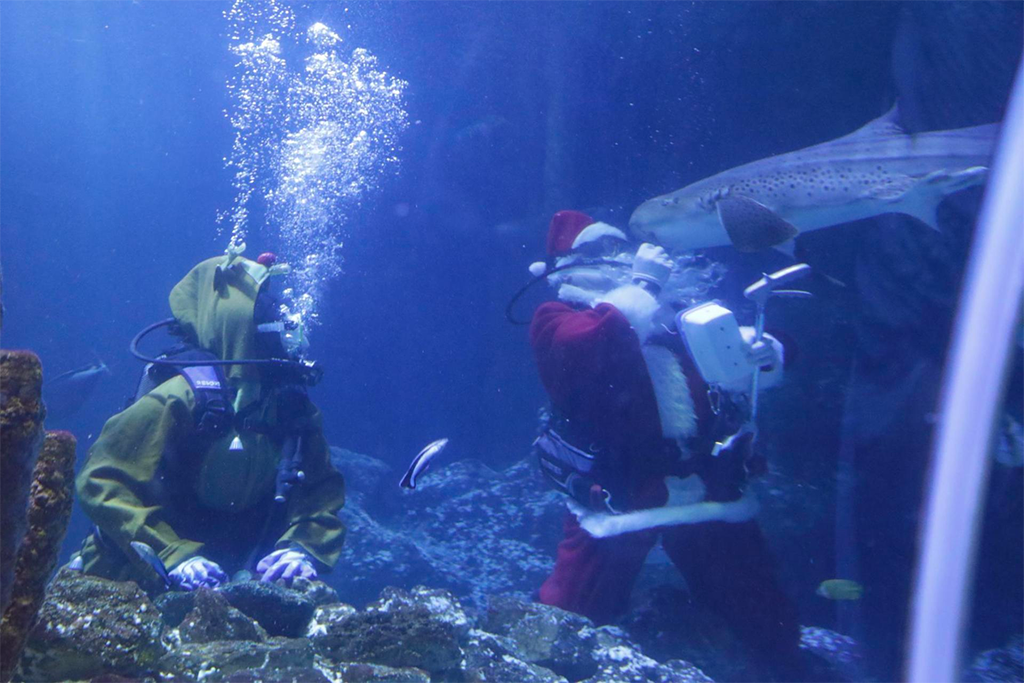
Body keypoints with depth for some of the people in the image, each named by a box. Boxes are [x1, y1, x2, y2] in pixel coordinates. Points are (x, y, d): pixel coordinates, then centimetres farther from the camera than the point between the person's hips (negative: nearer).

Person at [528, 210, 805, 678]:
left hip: (707, 488, 4)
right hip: (620, 497, -4)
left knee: (771, 626, 12)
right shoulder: (557, 318, 4)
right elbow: (581, 347, -20)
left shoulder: (676, 307, 18)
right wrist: (642, 285, -8)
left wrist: (763, 350, -5)